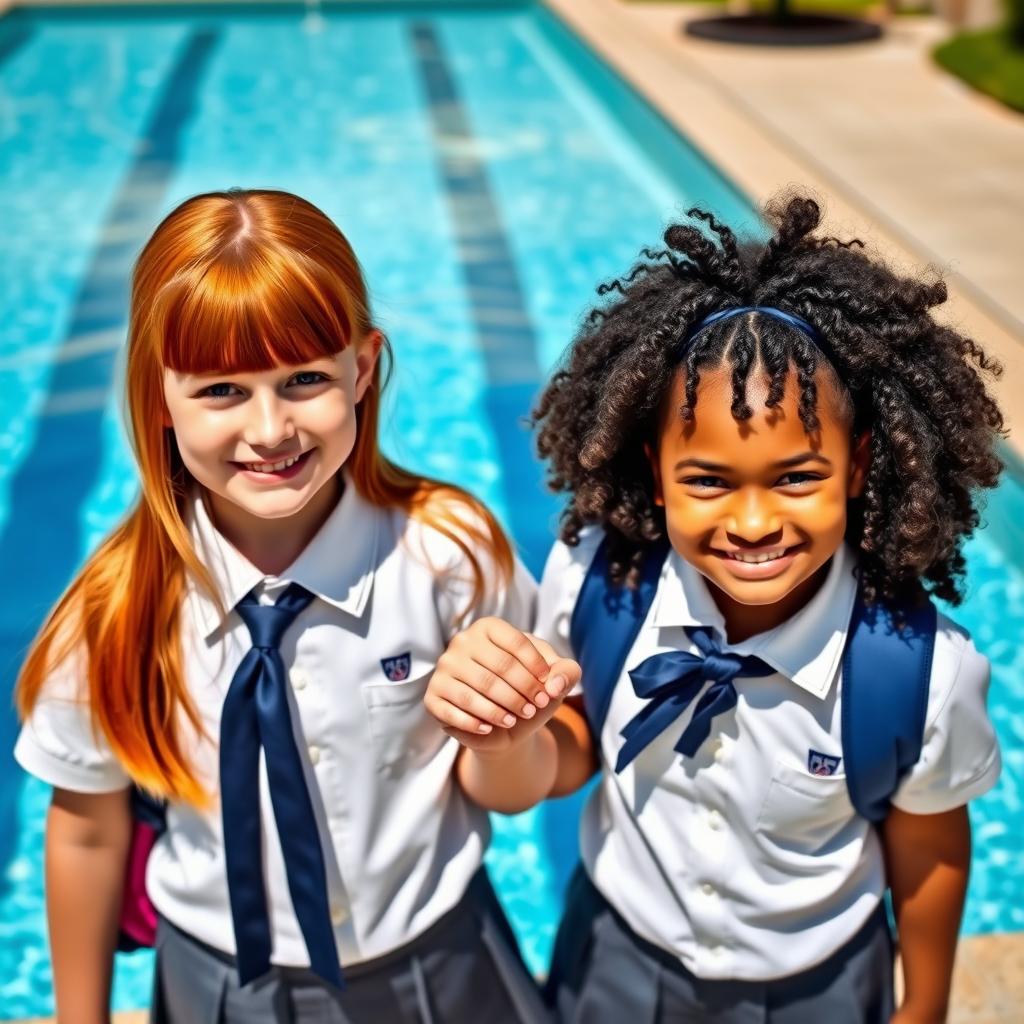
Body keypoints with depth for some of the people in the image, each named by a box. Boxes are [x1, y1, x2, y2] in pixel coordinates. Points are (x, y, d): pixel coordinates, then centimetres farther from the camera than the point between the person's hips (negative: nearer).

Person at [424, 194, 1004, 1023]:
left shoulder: (922, 669, -29)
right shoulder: (593, 580, -25)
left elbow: (928, 853, -10)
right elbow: (574, 751, -7)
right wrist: (508, 741, -29)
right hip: (618, 956, 1)